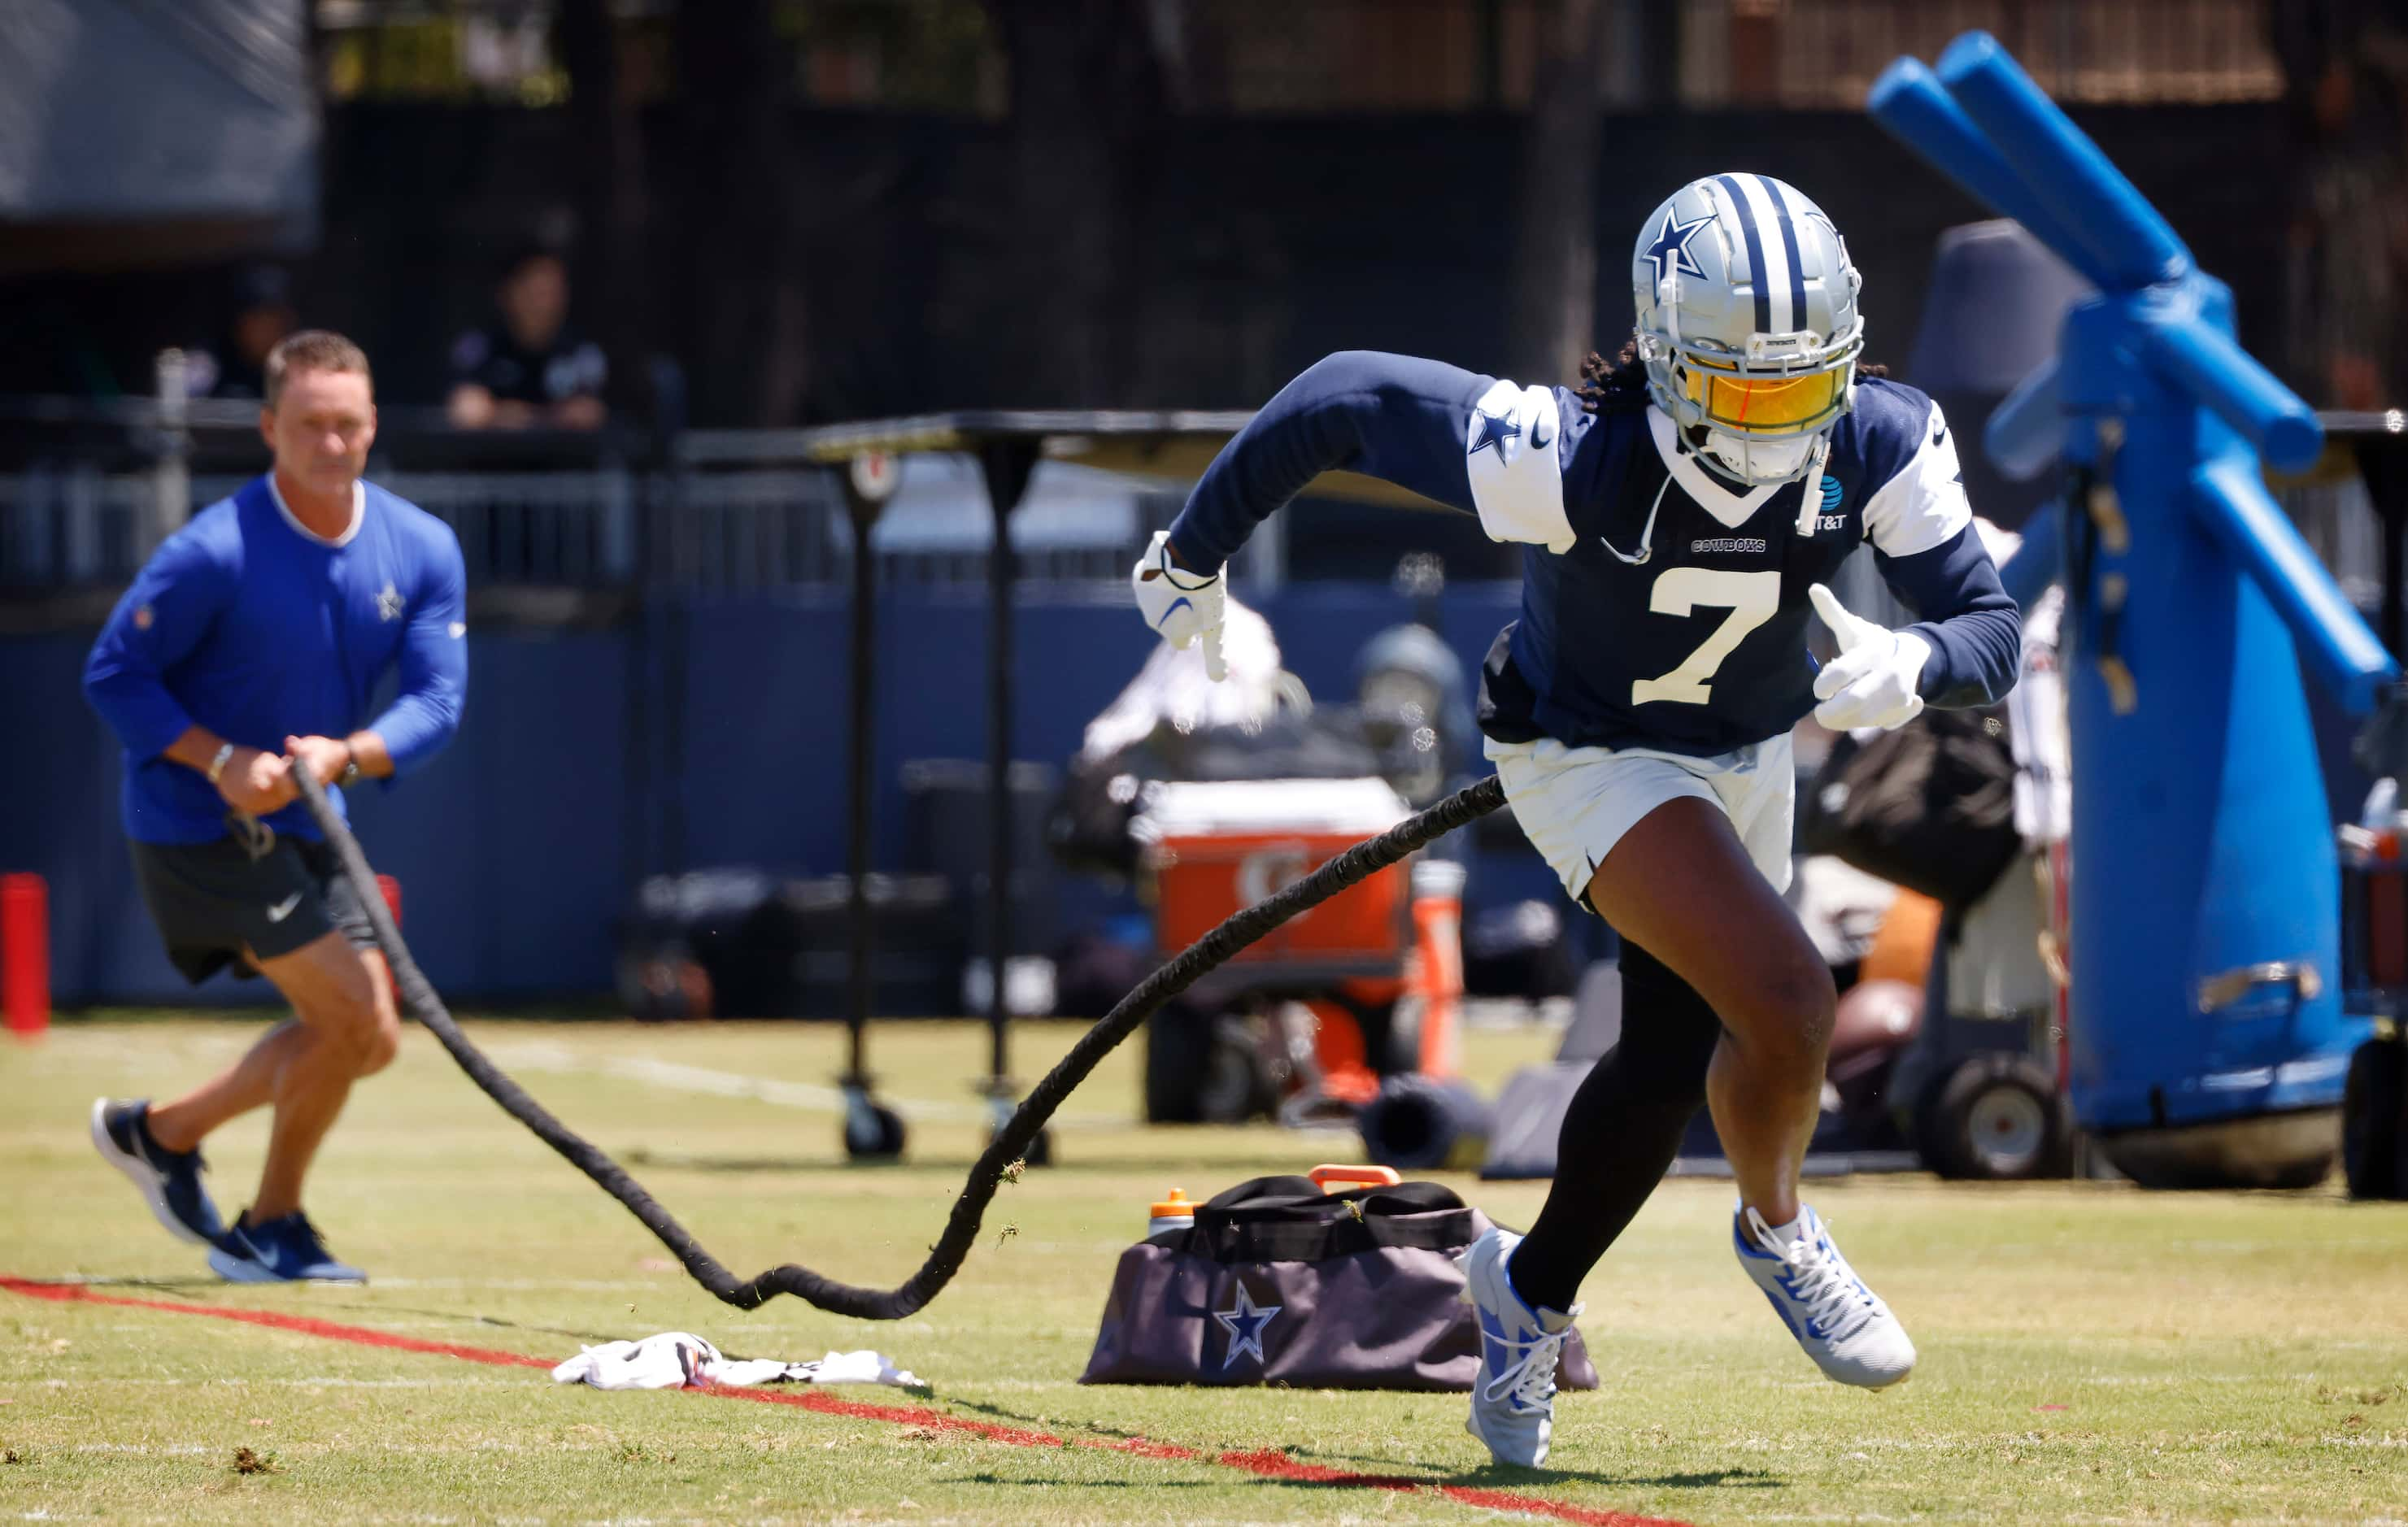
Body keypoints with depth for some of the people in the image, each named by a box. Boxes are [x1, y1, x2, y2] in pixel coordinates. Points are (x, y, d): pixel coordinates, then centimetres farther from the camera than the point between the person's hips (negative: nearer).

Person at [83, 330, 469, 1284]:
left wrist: (346, 756, -27)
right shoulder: (215, 552, -19)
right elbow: (113, 675, -14)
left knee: (365, 1041, 10)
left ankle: (161, 1132, 26)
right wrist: (221, 759, -25)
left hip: (302, 827, 7)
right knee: (354, 1015, -13)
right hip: (194, 827, -7)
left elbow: (437, 701, -8)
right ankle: (273, 1224, 5)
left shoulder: (422, 551, -3)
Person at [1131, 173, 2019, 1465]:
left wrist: (1911, 666, -45)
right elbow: (1343, 400, -26)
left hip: (1748, 753, 6)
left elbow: (1990, 629, -21)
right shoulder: (1569, 461, -37)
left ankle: (1529, 1297, 44)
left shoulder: (1883, 449, -25)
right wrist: (1192, 555, -13)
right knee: (1785, 1004, -24)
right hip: (1591, 762, -6)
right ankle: (1777, 1234, 6)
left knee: (1671, 1062, 19)